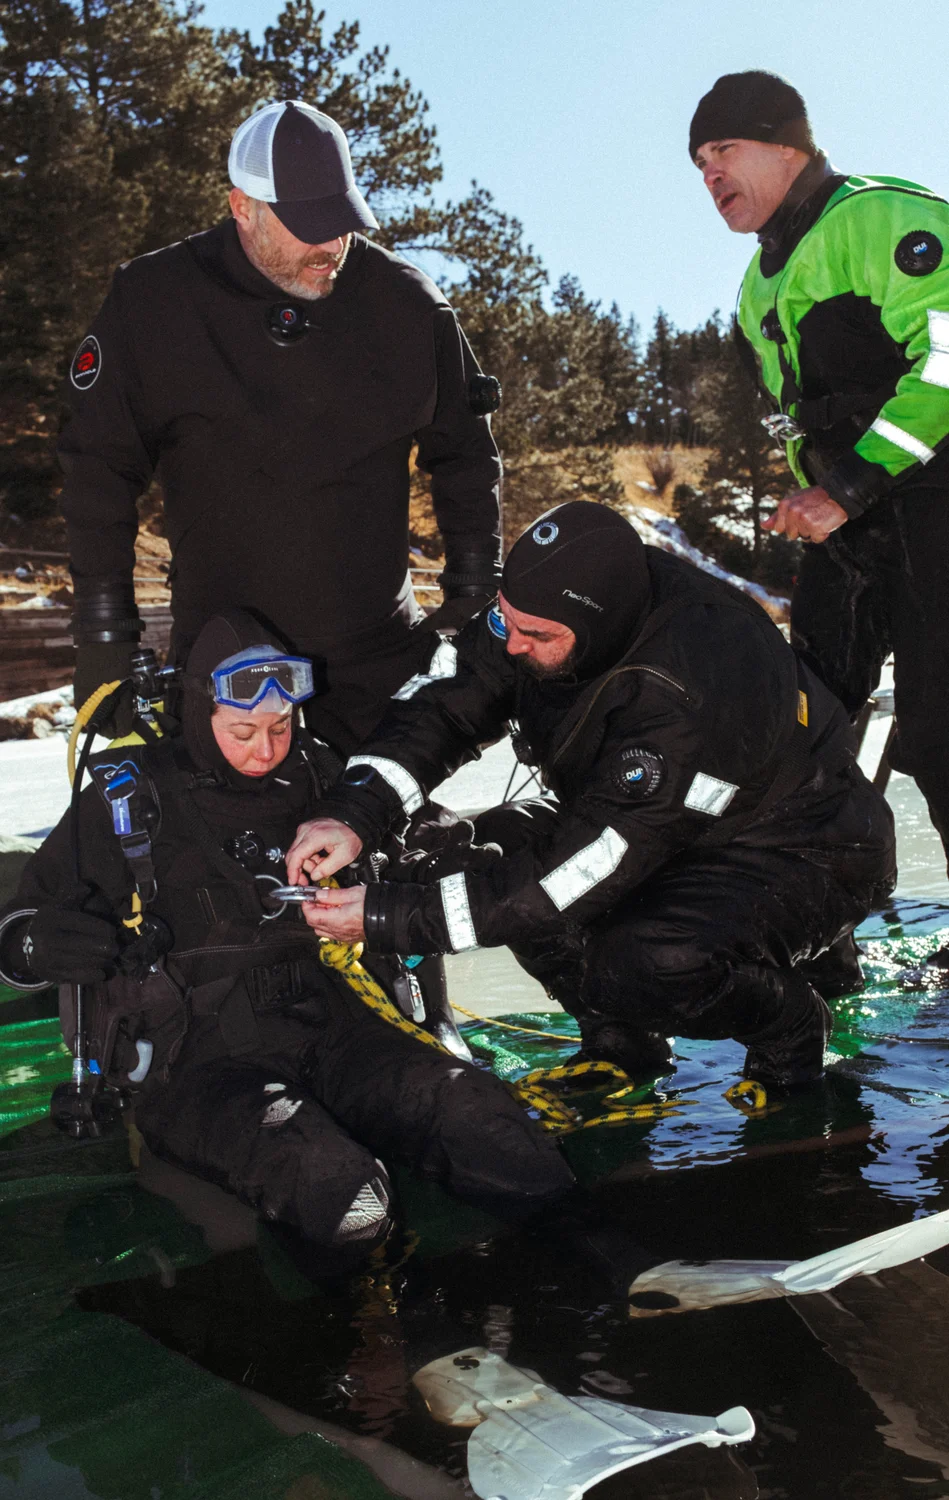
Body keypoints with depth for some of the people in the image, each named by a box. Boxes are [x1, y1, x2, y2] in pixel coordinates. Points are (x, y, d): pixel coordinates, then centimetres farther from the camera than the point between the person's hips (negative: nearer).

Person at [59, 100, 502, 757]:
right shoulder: (150, 303, -5)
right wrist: (103, 627, -3)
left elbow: (464, 455, 9)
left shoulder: (406, 303, -1)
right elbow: (101, 468, 0)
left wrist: (475, 594, 6)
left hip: (378, 650, 1)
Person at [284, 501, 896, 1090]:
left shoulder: (690, 697, -39)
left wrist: (390, 917, -31)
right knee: (495, 849, -13)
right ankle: (620, 1038, 7)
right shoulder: (547, 608, -18)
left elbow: (571, 877, -34)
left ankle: (787, 1018, 0)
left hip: (802, 854, -7)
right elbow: (444, 701, -9)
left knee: (647, 964, -34)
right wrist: (354, 815, -25)